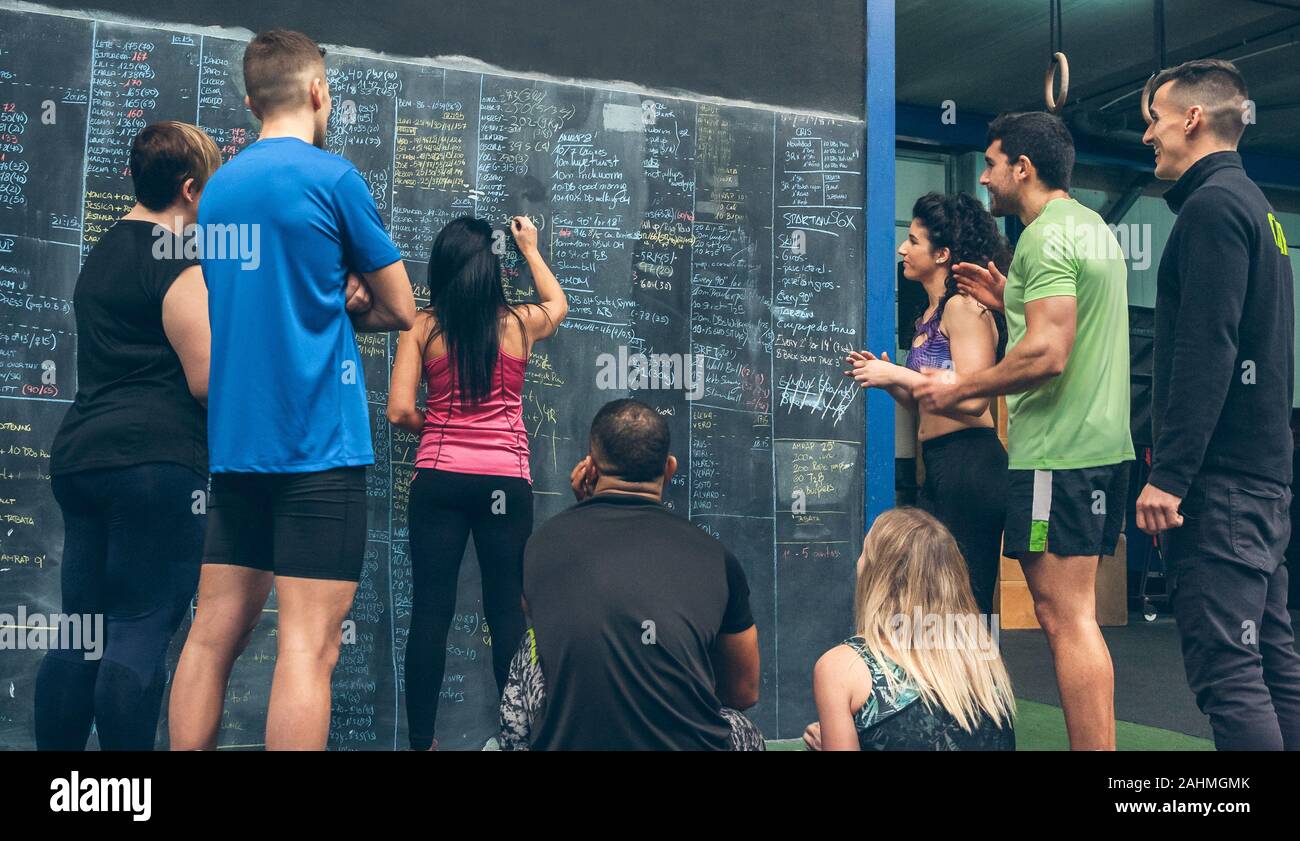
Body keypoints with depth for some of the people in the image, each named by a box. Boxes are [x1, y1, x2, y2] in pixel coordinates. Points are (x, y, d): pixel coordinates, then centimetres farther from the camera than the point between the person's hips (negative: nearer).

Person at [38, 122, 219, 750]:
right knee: (142, 632, -6)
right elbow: (208, 381, -13)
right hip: (155, 460, -9)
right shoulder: (177, 263, -8)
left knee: (81, 631, 11)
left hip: (79, 456, 9)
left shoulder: (102, 253, 20)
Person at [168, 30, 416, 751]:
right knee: (308, 644, -5)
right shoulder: (331, 176, -6)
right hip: (319, 443, -7)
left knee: (214, 632, 11)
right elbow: (401, 311, 1)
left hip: (233, 440, 7)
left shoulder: (217, 187, 13)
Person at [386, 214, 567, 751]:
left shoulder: (422, 327, 0)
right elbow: (558, 304, 27)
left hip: (439, 479, 0)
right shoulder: (520, 324, 3)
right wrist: (530, 248, 39)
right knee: (508, 611, 6)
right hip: (506, 480, 0)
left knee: (431, 611, 3)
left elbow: (400, 411, -7)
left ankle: (421, 740, 8)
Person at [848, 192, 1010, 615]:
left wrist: (896, 374, -13)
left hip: (970, 464, -9)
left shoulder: (964, 306, -9)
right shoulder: (928, 316, 18)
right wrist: (884, 377, 6)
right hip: (939, 468, 9)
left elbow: (972, 398, -19)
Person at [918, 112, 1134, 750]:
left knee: (1065, 619, -7)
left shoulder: (1045, 236, -13)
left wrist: (959, 388, -11)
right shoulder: (1095, 227, 19)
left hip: (1056, 454, -10)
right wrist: (1012, 301, 21)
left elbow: (1047, 356, -22)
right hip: (1100, 444, 10)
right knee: (1075, 616, 15)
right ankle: (1099, 744, 22)